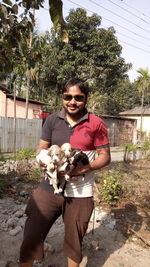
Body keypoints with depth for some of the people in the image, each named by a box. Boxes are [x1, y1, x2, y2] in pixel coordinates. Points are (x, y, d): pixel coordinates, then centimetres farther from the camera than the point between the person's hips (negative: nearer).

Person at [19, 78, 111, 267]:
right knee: (31, 235, 11)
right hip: (49, 186, 2)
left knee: (74, 240, 18)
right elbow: (41, 149, 5)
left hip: (80, 192, -1)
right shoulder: (52, 120, 1)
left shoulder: (96, 124, -6)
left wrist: (85, 168, -20)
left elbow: (105, 156, -2)